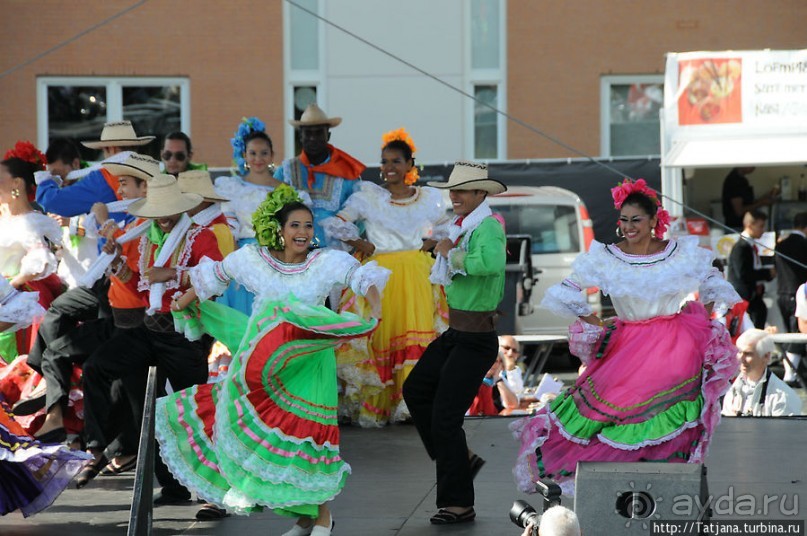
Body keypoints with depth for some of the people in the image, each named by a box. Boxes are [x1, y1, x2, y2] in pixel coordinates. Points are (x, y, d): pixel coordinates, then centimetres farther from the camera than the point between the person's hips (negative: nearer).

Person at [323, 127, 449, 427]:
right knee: (379, 335, -6)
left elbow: (443, 230, 23)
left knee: (418, 333, -8)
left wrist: (427, 246, 5)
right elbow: (335, 224, 3)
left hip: (416, 275, 2)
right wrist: (361, 245, -6)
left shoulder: (428, 198, 10)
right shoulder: (368, 197, 4)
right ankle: (373, 404, -1)